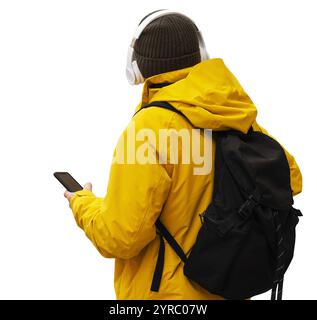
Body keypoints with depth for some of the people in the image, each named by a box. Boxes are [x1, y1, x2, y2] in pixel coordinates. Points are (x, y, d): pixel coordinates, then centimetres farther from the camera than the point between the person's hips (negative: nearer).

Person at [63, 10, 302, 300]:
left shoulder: (149, 126, -23)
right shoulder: (239, 118, -5)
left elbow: (121, 237, -24)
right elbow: (290, 177, 10)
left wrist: (83, 203, -4)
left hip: (168, 291, -6)